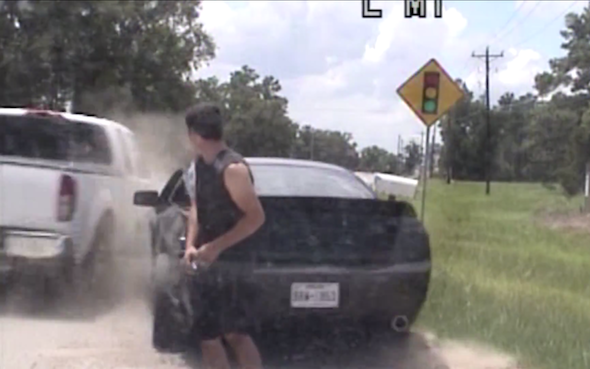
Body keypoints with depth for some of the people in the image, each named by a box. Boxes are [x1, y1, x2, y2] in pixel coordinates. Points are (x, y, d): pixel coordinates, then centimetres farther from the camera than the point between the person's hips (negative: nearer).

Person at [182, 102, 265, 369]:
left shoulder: (232, 168, -18)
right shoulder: (201, 164, 9)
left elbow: (256, 216, -22)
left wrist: (215, 247, -23)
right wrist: (191, 244, -1)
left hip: (234, 262, -9)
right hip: (210, 263, 9)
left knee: (235, 333, -12)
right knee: (207, 335, 11)